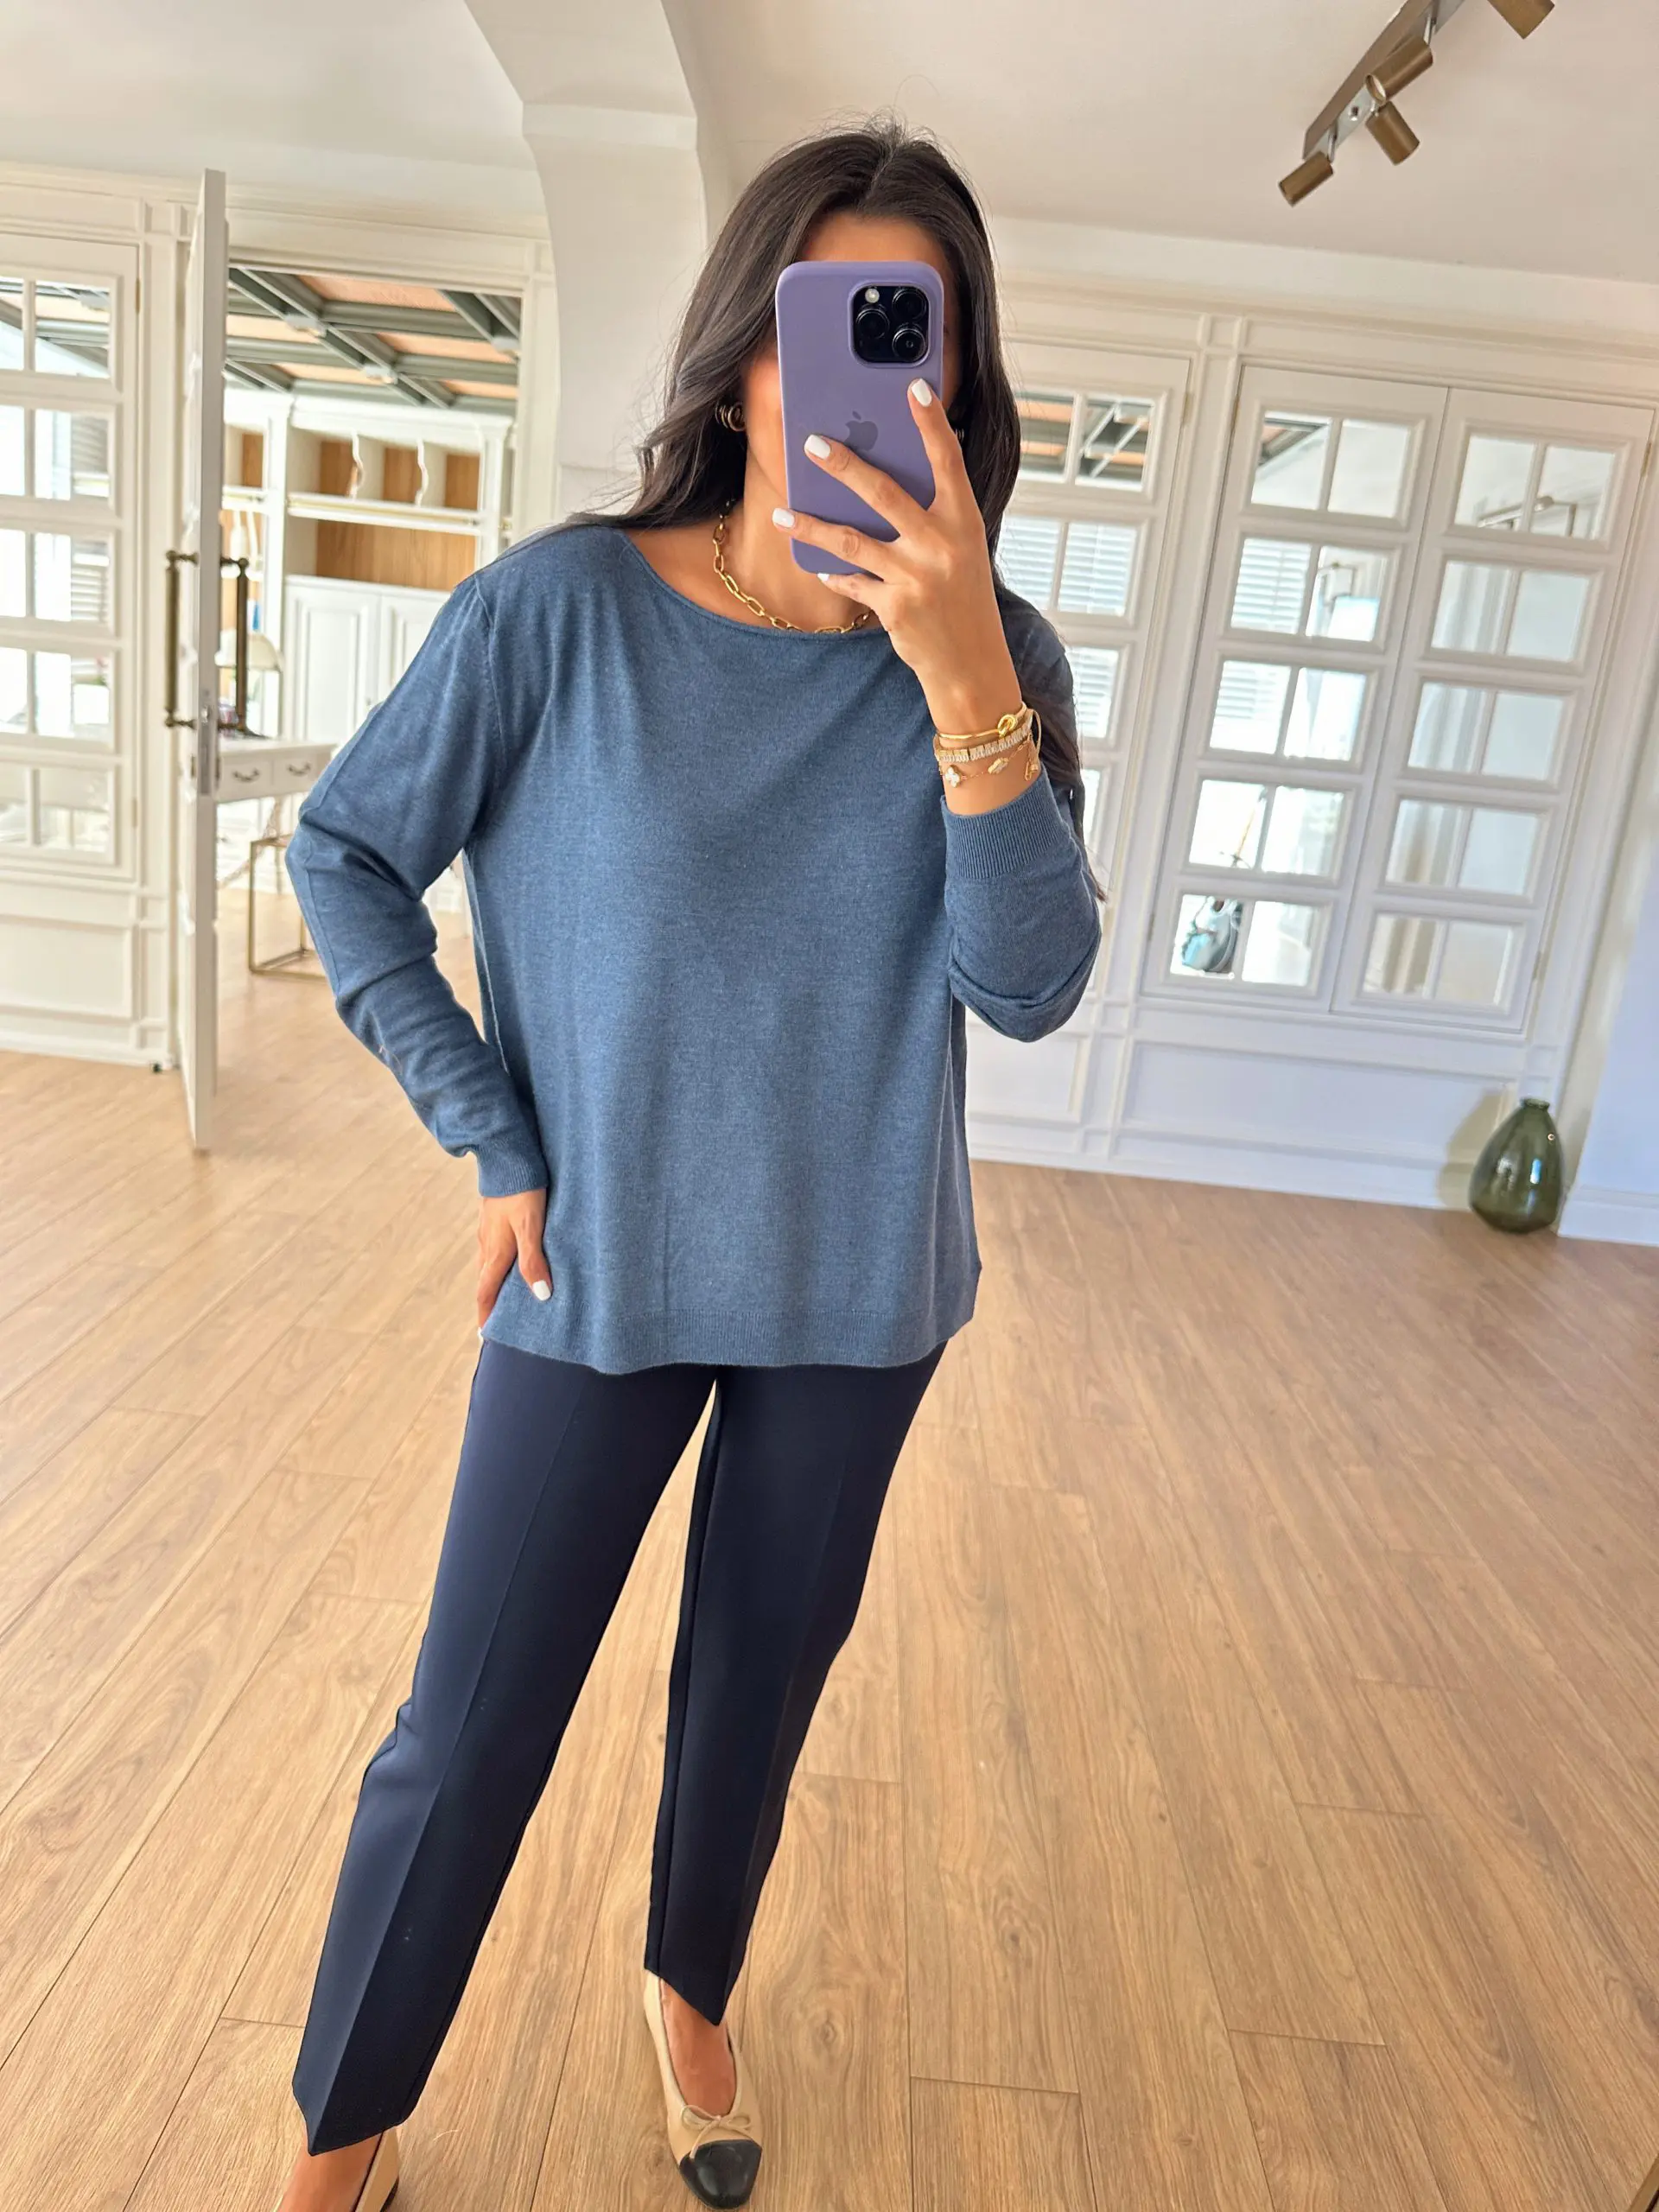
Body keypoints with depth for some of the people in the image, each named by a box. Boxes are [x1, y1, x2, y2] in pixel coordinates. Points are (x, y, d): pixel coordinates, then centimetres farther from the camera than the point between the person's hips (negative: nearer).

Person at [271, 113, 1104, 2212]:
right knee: (469, 1728, 9)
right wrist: (492, 1142, -8)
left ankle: (689, 1992, 51)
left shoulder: (987, 657, -6)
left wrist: (965, 679, -28)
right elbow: (343, 856, -3)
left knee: (761, 1680, 20)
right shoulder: (561, 610, -13)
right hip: (601, 1272, -2)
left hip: (857, 1289, 3)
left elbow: (1029, 983, -15)